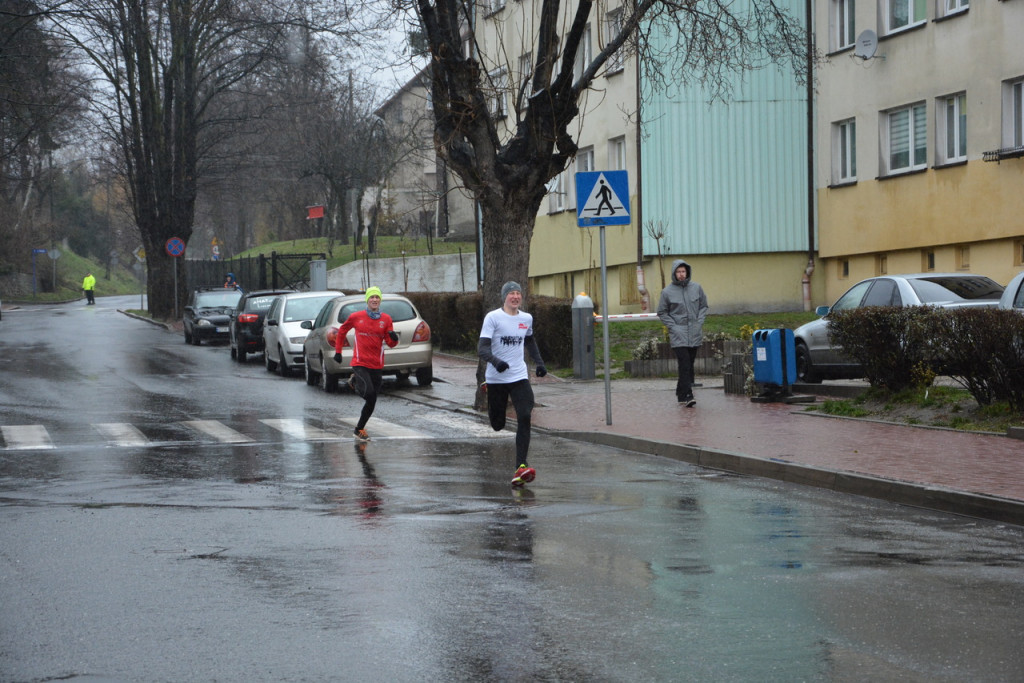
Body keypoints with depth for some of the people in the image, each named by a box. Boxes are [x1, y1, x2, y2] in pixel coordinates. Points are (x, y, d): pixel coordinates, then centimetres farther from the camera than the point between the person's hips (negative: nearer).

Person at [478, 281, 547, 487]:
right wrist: (496, 361, -35)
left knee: (524, 417, -17)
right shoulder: (493, 317, -8)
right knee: (497, 424, 9)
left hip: (519, 377, 3)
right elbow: (482, 348, -16)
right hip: (496, 377, -3)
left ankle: (521, 467, -20)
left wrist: (539, 362, 17)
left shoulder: (527, 319, 8)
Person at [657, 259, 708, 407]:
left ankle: (681, 392, 23)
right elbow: (662, 313, 5)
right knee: (685, 365, -13)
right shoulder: (667, 292, -2)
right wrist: (673, 327, -6)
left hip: (695, 334, 3)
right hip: (678, 335, -3)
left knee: (689, 365, 9)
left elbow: (703, 306, 15)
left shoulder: (696, 288, 5)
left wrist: (699, 322, 1)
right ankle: (687, 395, -16)